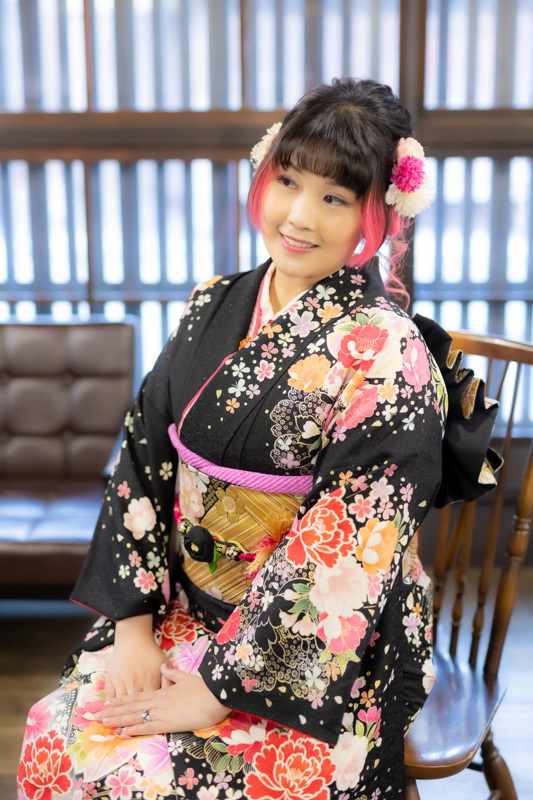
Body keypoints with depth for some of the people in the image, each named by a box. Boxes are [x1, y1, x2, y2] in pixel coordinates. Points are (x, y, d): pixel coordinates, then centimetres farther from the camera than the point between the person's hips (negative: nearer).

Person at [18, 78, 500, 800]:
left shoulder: (388, 357, -18)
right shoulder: (215, 307, 1)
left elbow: (346, 557, -20)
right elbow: (144, 461, 1)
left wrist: (220, 686, -17)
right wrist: (134, 623, -5)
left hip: (327, 656, -5)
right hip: (184, 609, 5)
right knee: (55, 738, -9)